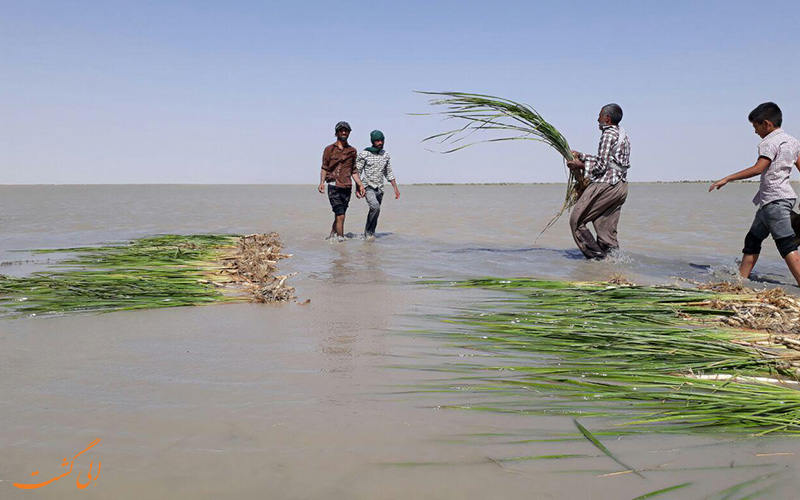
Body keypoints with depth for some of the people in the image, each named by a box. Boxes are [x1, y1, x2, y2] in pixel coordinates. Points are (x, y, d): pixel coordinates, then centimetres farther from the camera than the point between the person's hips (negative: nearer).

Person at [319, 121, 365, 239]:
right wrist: (322, 182, -11)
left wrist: (360, 185, 11)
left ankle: (332, 236, 24)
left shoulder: (352, 151, 14)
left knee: (339, 215, 8)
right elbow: (324, 168, 3)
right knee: (340, 215, -10)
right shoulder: (329, 149, 5)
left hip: (347, 187, 4)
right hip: (334, 186, -4)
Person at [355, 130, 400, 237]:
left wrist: (395, 188, 13)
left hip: (380, 189, 5)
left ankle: (370, 233, 19)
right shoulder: (364, 154, -5)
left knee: (374, 211, 6)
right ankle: (368, 232, -12)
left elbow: (389, 173, 17)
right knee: (375, 207, -25)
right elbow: (357, 172, -4)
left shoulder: (386, 155, 10)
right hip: (368, 187, -5)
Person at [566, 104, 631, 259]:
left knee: (576, 220, -3)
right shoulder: (623, 135, 20)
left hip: (606, 184, -10)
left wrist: (580, 165, -2)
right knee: (606, 230, 11)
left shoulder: (608, 134, -10)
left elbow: (601, 166, -16)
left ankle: (597, 256, -6)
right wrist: (581, 156, 26)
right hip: (621, 187, 10)